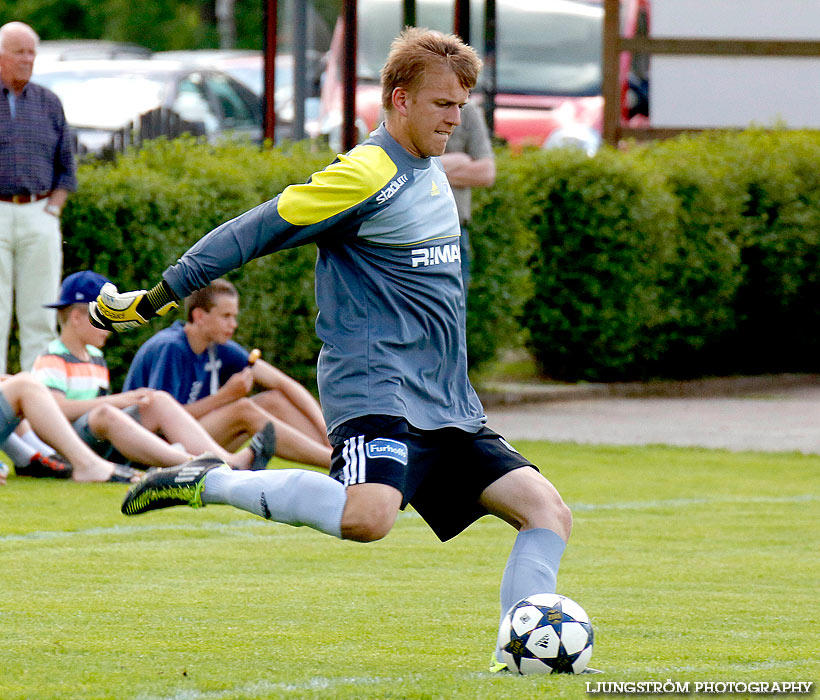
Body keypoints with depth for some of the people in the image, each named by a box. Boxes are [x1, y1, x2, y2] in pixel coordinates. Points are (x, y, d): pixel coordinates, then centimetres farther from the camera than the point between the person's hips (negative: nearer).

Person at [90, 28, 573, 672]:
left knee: (548, 512, -3)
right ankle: (209, 483, -15)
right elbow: (258, 231, -11)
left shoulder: (429, 172, 17)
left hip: (447, 403, 9)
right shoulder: (367, 175, -11)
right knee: (368, 515, -34)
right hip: (376, 388, -9)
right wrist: (156, 299, -11)